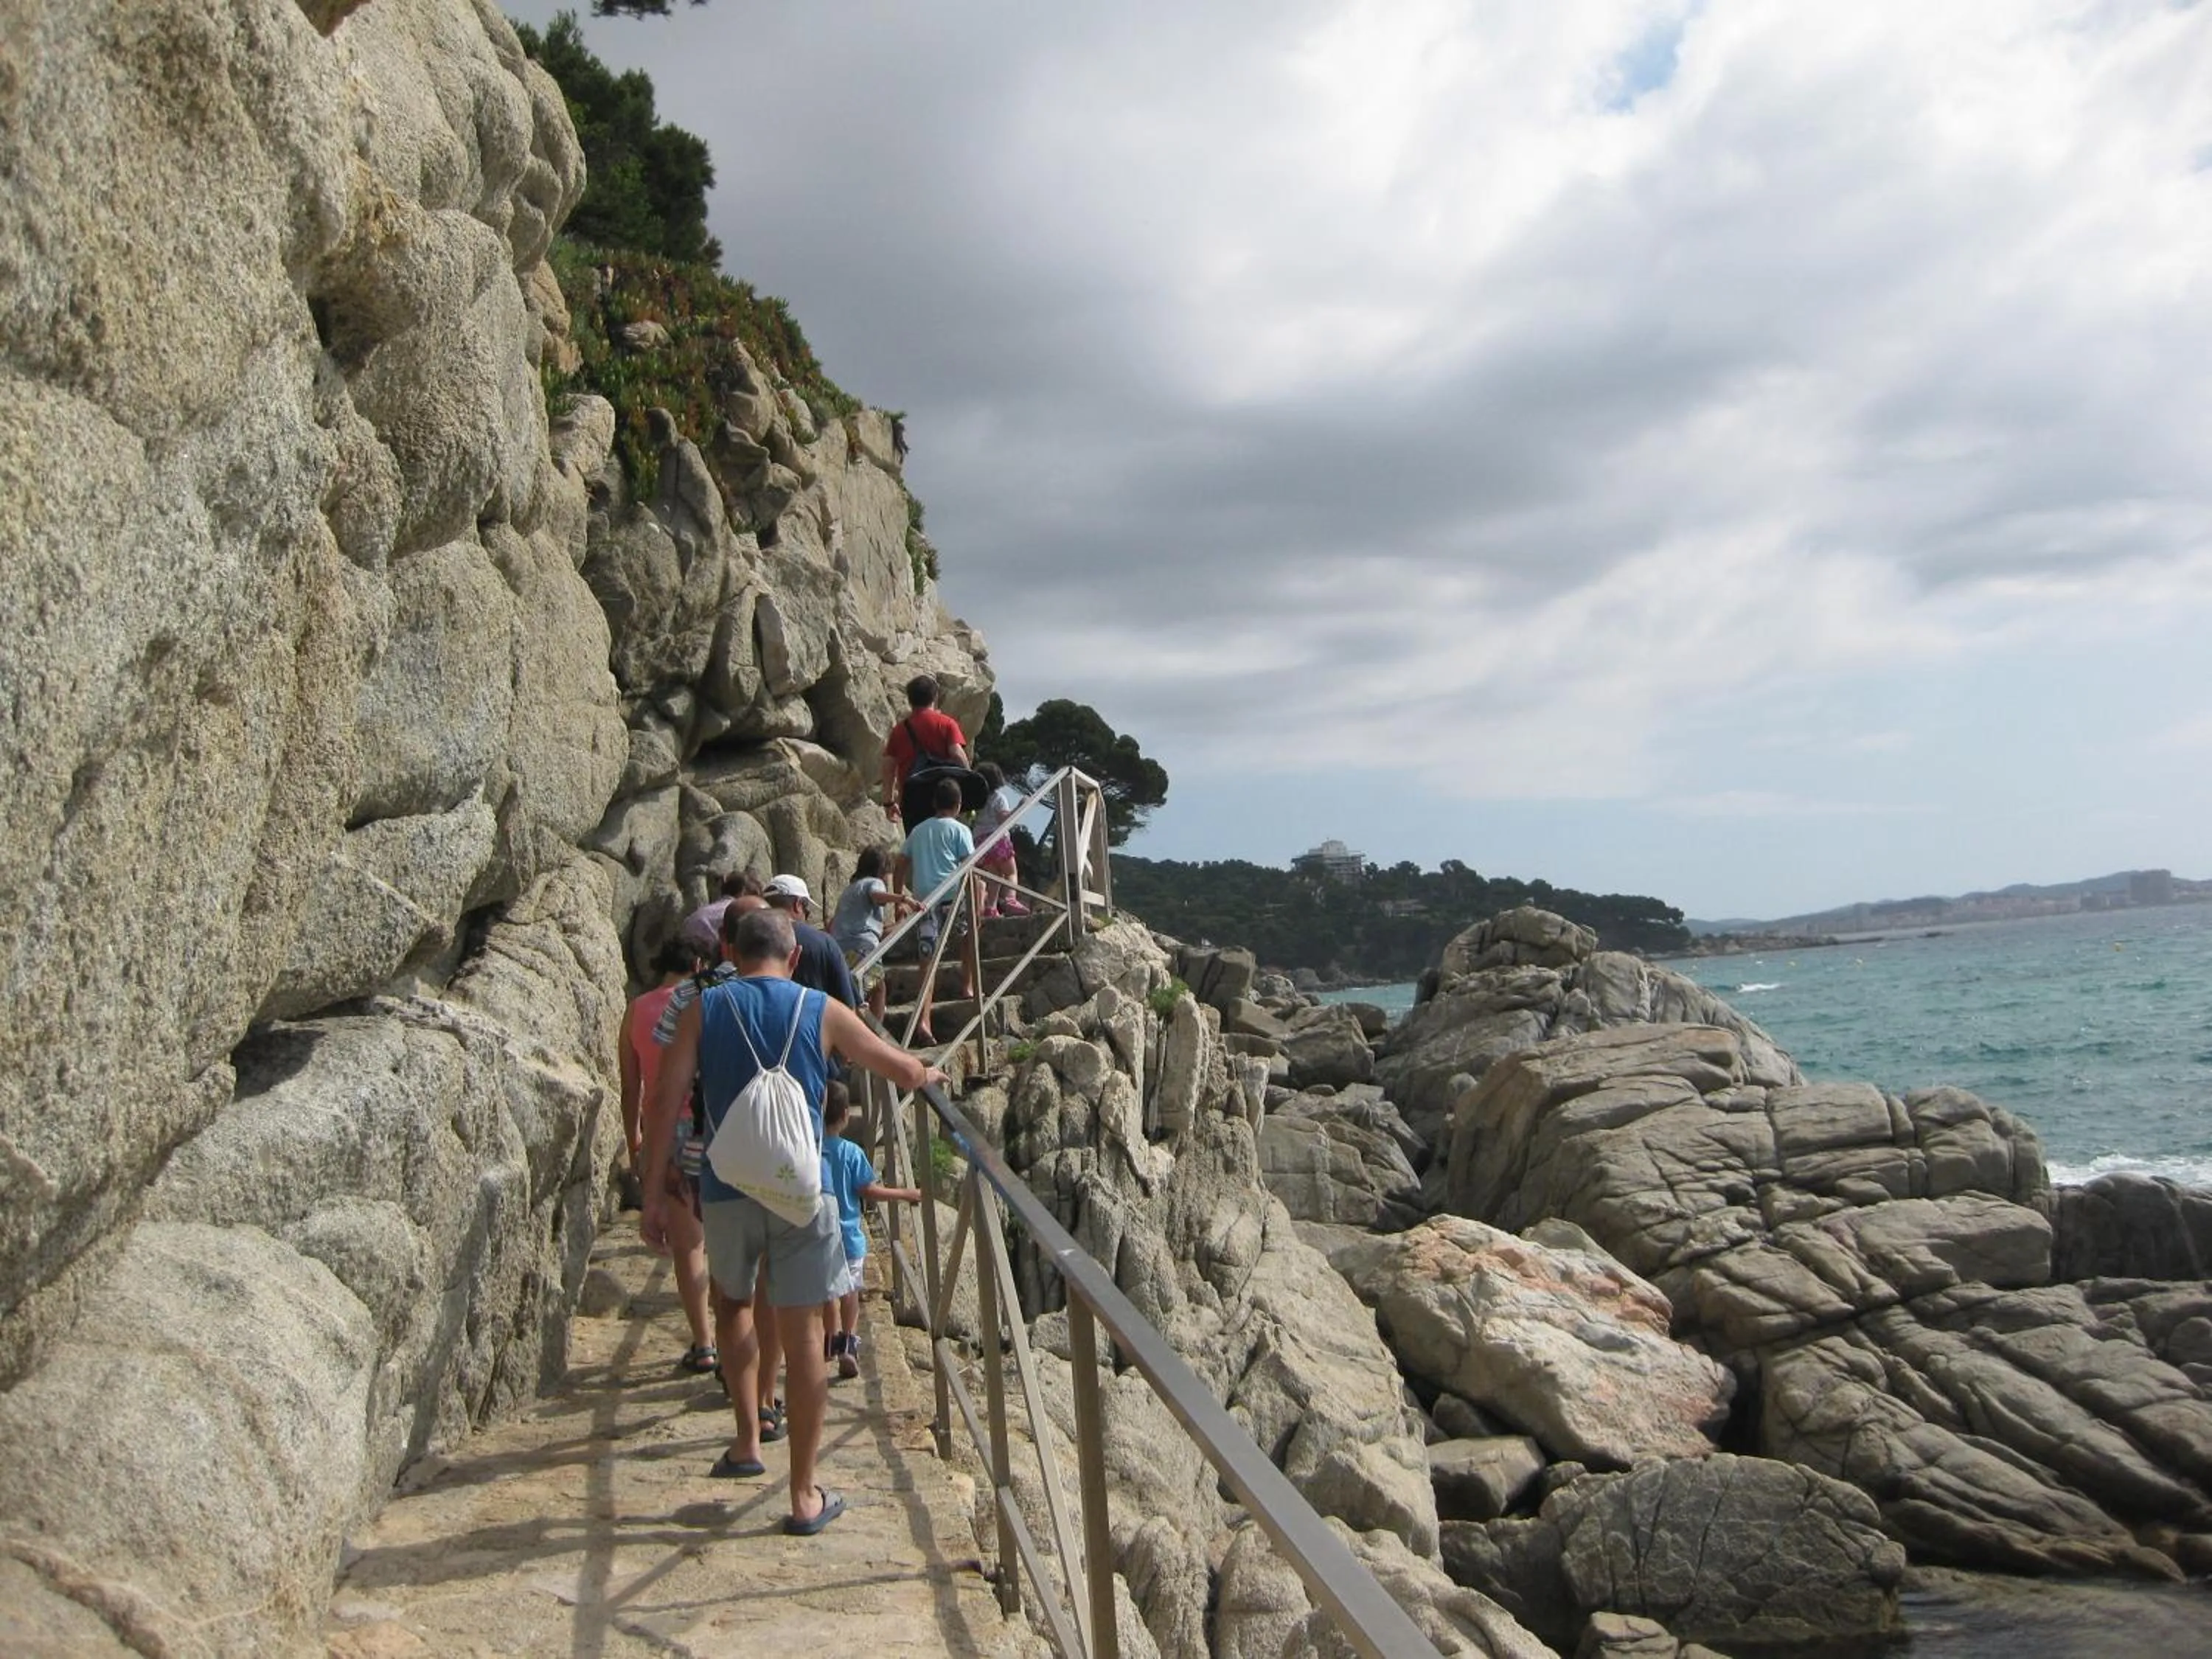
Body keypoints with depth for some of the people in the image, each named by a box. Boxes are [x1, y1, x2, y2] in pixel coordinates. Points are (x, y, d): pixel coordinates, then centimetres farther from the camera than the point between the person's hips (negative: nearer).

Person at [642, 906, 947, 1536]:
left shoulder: (704, 1009, 3)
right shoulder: (822, 1012, 4)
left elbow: (665, 1100, -4)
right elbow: (903, 1071, 11)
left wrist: (655, 1190, 1)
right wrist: (931, 1073, 34)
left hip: (728, 1188, 1)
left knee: (734, 1301, 27)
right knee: (802, 1333, 4)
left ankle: (747, 1441, 24)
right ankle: (805, 1496, 10)